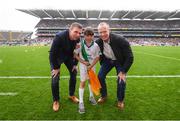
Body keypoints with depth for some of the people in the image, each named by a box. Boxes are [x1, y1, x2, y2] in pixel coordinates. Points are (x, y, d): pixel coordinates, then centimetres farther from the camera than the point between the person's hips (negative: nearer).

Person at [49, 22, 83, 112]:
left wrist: (75, 64, -1)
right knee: (55, 79, -10)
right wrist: (56, 67, -22)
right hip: (56, 57, -5)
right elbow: (52, 53, -29)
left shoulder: (78, 39, -20)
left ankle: (71, 95, 27)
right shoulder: (59, 37, -37)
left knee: (74, 73, 6)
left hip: (69, 56, 5)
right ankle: (56, 100, 12)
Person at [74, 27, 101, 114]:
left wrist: (91, 66, -15)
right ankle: (81, 102, 7)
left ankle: (91, 97, 37)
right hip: (83, 65, -2)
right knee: (82, 82, -1)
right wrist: (83, 62, -15)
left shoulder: (96, 45, -11)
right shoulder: (80, 44, -14)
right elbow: (75, 54, -6)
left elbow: (97, 57, -6)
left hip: (92, 65, 2)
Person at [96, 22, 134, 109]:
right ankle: (104, 96, 22)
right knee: (100, 77, -4)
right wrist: (102, 64, -1)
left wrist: (123, 72, -25)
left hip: (120, 61, -3)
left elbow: (130, 57, -27)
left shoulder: (120, 40, -34)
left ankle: (120, 100, 17)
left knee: (121, 81, -12)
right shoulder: (98, 42, -22)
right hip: (107, 60, 3)